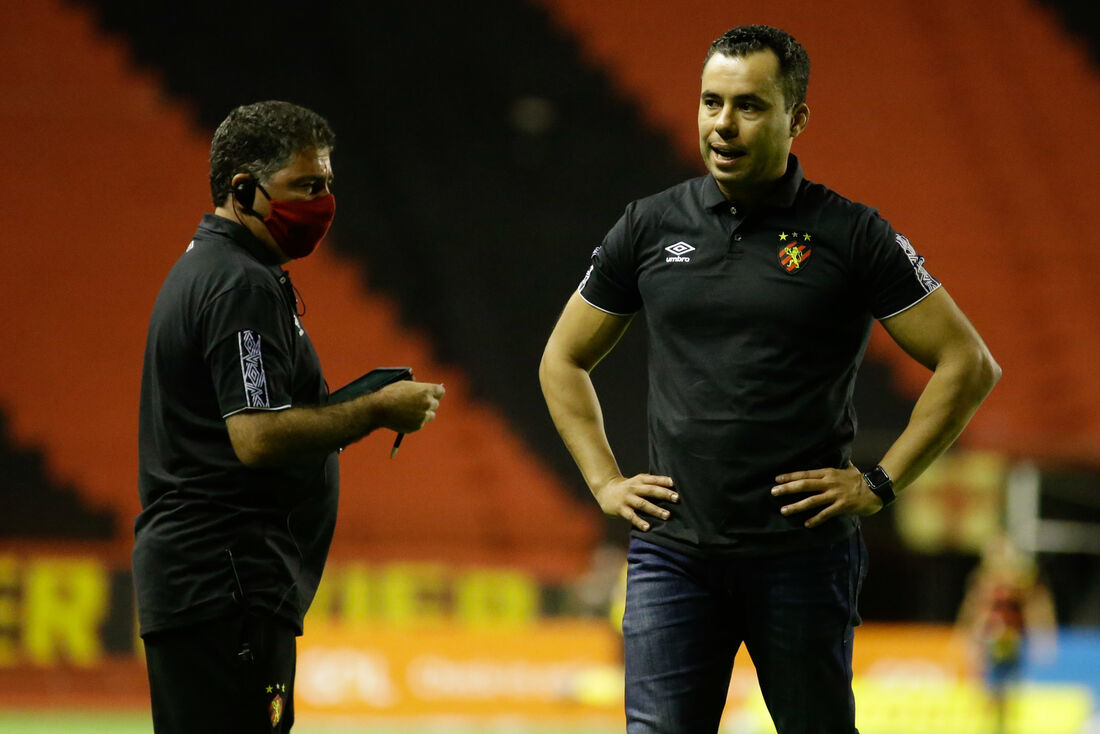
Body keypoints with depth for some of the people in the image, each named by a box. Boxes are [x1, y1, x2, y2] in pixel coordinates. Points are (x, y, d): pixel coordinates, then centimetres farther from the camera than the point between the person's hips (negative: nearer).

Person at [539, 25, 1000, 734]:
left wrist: (880, 483, -5)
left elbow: (969, 365, 0)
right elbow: (563, 361, 20)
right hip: (674, 554, 2)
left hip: (802, 555, -2)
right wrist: (606, 482, 9)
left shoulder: (852, 235, -1)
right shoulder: (651, 228, 8)